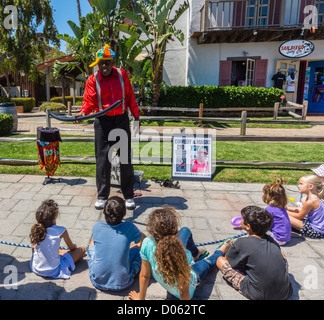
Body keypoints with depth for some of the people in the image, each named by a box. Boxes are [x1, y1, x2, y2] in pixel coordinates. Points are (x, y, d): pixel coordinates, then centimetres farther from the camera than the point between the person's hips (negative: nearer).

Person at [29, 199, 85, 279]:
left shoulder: (35, 229, -10)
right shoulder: (61, 231, -21)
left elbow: (33, 248, 6)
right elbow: (72, 247, -3)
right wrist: (74, 246, 22)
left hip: (36, 268, 3)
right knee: (81, 249, 6)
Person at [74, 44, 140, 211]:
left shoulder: (122, 74, 5)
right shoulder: (92, 80, 1)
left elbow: (129, 96, 10)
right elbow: (89, 101, -4)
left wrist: (136, 115, 8)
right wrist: (83, 112, -24)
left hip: (122, 119, 1)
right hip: (102, 122, -1)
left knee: (125, 158, 4)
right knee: (102, 159, 0)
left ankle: (129, 196, 16)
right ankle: (102, 196, 14)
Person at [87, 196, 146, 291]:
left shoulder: (97, 227, -10)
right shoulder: (129, 227, -14)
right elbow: (144, 240, 8)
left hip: (97, 281, 2)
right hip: (121, 284, -1)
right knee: (137, 248, 17)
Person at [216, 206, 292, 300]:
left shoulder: (241, 243, -13)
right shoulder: (271, 240, 1)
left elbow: (226, 261, 6)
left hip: (260, 296, -5)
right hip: (286, 293, 5)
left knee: (220, 260, -1)